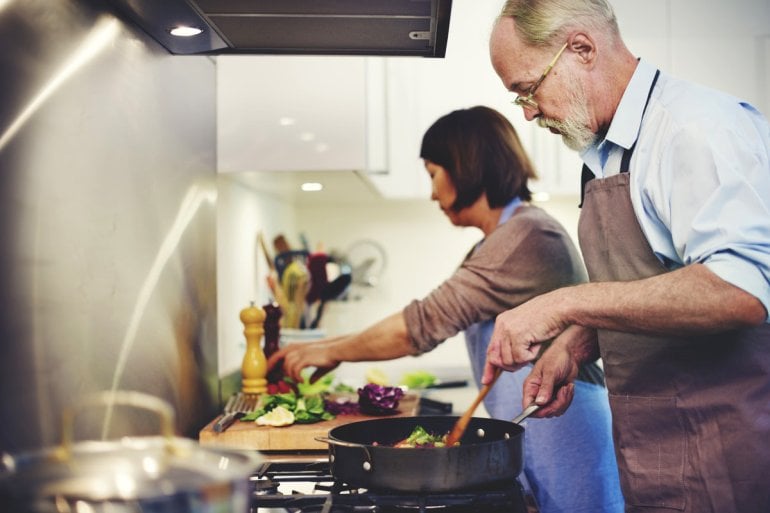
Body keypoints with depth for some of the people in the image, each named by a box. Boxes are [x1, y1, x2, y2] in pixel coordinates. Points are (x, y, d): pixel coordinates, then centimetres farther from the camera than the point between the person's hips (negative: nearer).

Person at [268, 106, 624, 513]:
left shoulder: (527, 235, -19)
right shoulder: (498, 244, 15)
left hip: (563, 441, -9)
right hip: (530, 439, 9)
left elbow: (425, 323, -20)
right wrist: (330, 347, 8)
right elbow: (436, 321, 14)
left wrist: (334, 351, -7)